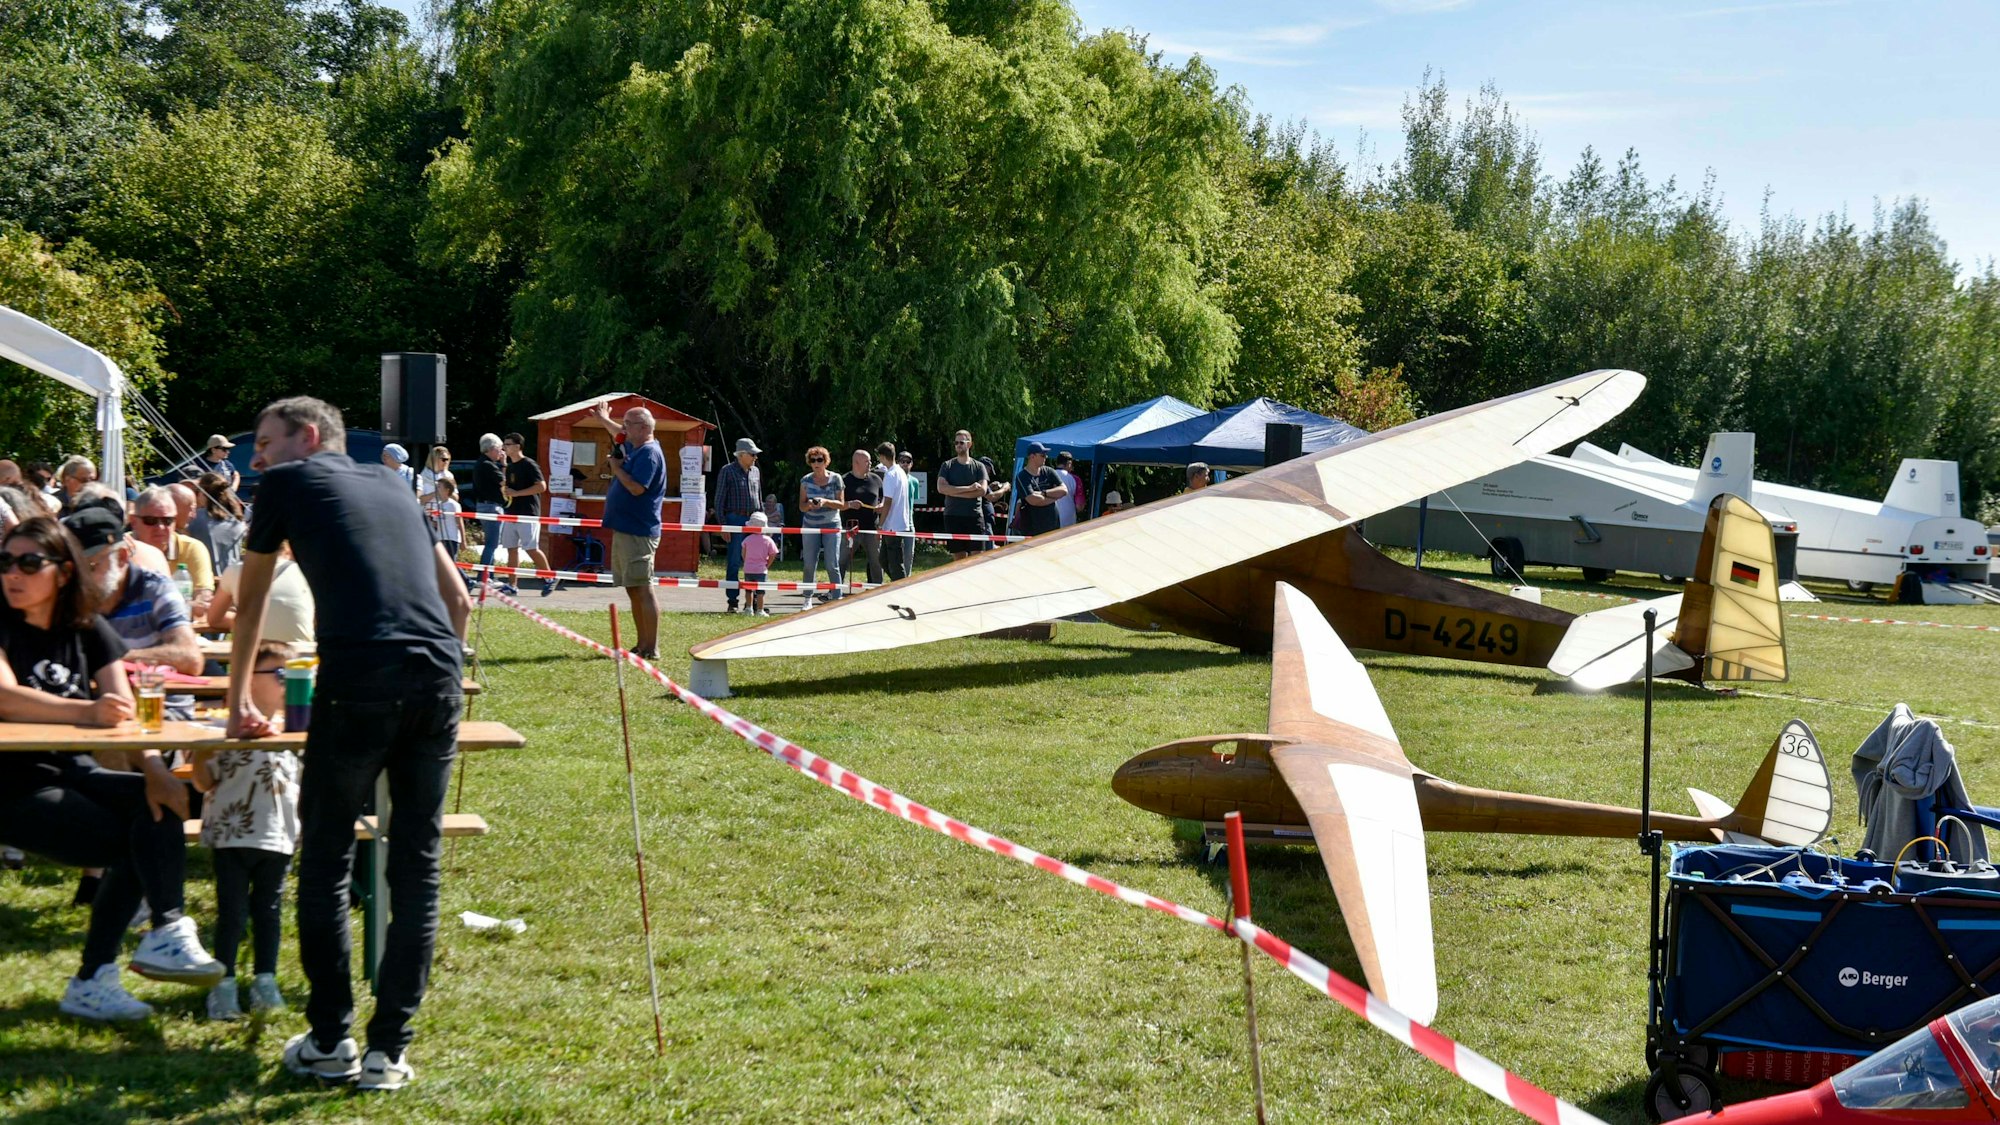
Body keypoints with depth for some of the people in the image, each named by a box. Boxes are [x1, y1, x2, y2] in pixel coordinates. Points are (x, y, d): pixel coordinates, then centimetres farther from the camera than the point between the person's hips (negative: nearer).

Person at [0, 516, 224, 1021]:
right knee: (130, 844, -22)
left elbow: (125, 710, -3)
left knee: (159, 803, -18)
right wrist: (87, 711, -39)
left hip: (70, 774, 6)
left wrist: (153, 767, -21)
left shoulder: (89, 631, 7)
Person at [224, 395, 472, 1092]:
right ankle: (388, 1053, 10)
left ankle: (330, 1044, 14)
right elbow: (458, 599, 29)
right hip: (438, 681, 4)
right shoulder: (392, 485, 28)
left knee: (325, 858, 10)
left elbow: (251, 601, 26)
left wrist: (240, 702, 36)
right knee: (417, 867, 8)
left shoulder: (288, 482, 17)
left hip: (358, 681, -4)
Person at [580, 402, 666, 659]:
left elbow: (636, 488, -25)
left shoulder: (649, 453, -15)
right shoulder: (634, 447, 14)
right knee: (633, 590, 12)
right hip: (625, 530, 10)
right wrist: (604, 421, 49)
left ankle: (651, 648, -11)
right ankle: (642, 645, 18)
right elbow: (623, 435, 39)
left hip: (638, 534, -10)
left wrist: (616, 467, -12)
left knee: (643, 589, -10)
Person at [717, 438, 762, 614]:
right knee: (734, 563, -5)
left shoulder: (756, 471, 14)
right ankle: (732, 602, -1)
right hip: (735, 520, -5)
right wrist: (722, 525, -10)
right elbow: (719, 499, -4)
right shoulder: (727, 471, -3)